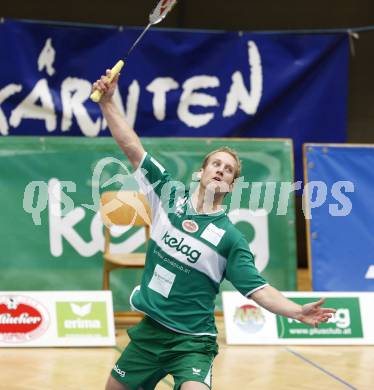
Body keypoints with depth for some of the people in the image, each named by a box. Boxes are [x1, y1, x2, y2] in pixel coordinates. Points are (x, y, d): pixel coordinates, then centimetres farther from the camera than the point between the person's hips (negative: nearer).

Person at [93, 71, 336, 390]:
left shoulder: (229, 238, -7)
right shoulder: (169, 196, 1)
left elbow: (259, 289, -9)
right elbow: (132, 148, -1)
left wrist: (298, 312, -26)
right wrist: (107, 102, -7)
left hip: (191, 341, -4)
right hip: (149, 331, 4)